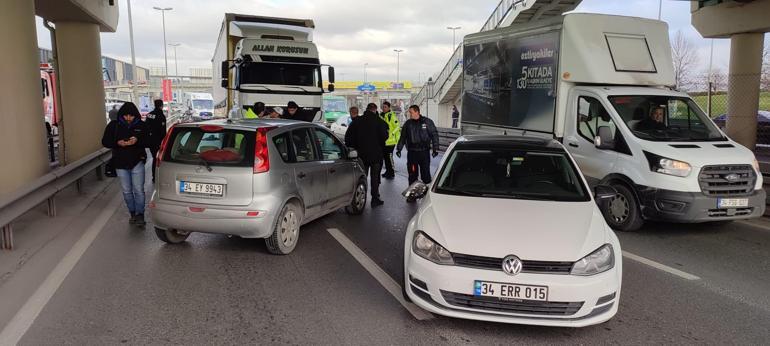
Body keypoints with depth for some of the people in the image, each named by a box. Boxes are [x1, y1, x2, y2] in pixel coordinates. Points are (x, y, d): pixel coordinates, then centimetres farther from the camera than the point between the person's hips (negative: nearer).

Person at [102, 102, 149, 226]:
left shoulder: (141, 125, -2)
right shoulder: (114, 125, -1)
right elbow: (105, 141, 0)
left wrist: (138, 140, -22)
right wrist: (118, 143, -19)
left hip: (137, 162, -2)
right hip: (121, 163, 2)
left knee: (138, 190, -5)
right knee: (127, 191, 10)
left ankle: (140, 214, 4)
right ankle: (133, 213, 24)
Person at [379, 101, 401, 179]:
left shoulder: (392, 116, -12)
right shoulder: (381, 115, 13)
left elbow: (397, 127, -15)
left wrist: (398, 139, -19)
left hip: (390, 141, -8)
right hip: (383, 141, 8)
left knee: (389, 156, -6)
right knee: (385, 157, 14)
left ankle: (391, 173, 4)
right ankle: (388, 171, 26)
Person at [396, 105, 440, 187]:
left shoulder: (427, 122, -2)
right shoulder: (408, 123, 8)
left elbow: (434, 135, -1)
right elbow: (402, 137, 15)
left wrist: (435, 149, -6)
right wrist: (399, 149, 10)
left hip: (424, 152, -3)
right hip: (412, 152, 3)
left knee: (425, 173, 0)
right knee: (412, 174, 5)